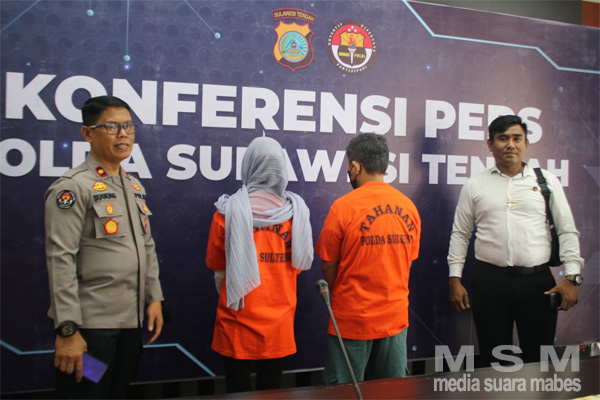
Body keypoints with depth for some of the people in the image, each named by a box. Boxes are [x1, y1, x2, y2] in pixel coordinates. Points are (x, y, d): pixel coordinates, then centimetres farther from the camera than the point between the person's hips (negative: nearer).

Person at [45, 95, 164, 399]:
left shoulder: (134, 187, 12)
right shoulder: (74, 187, -11)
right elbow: (61, 260, -16)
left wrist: (154, 298, 11)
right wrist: (67, 330, -18)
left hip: (131, 321, 7)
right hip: (89, 325, -7)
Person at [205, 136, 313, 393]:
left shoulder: (228, 211, -9)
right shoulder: (296, 212, -4)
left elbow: (219, 271, 1)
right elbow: (297, 267, 5)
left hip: (237, 324, -2)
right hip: (280, 326, 2)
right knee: (271, 391, 14)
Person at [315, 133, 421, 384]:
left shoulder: (343, 207, -15)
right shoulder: (409, 207, -1)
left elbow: (328, 267, -8)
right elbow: (408, 261, 6)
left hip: (352, 319, -4)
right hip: (396, 317, 4)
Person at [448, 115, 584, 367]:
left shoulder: (546, 181, 8)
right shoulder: (475, 185, 7)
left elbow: (567, 231, 7)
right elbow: (460, 234, 8)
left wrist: (571, 278, -2)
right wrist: (455, 280, 2)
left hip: (538, 280, 0)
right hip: (490, 280, 0)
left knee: (539, 361, 6)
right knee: (492, 360, 8)